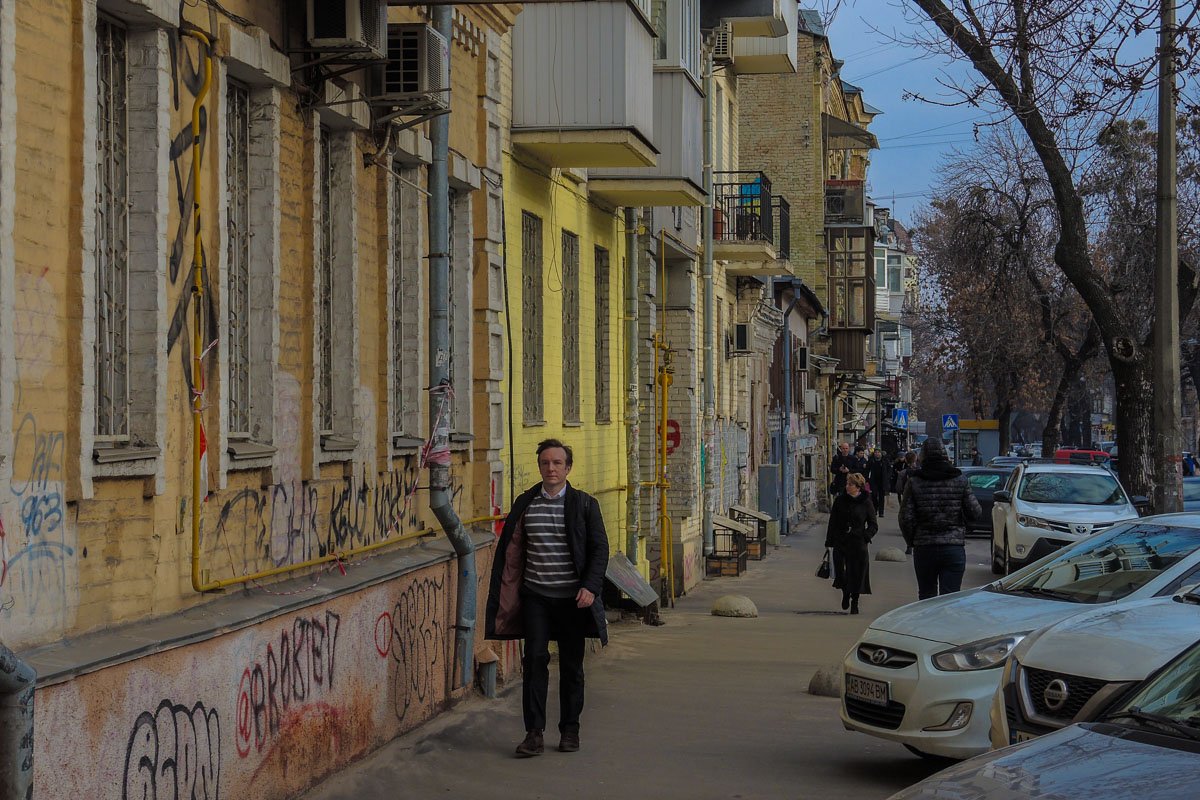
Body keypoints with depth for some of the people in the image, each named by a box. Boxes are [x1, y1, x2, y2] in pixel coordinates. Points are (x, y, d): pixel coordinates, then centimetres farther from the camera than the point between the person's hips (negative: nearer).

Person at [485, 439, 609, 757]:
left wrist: (590, 587, -13)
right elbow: (510, 550, 10)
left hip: (572, 597, -1)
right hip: (535, 596, 1)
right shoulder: (524, 504, 6)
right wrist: (504, 594, 5)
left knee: (572, 665, 6)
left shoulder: (584, 504, 0)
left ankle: (570, 730, 18)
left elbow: (600, 549, -1)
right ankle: (534, 732, -6)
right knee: (535, 659, -7)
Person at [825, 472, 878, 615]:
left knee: (856, 574, 2)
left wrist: (866, 536, -13)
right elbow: (833, 522, 7)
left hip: (858, 544, -1)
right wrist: (829, 541, 2)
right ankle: (845, 593, 26)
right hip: (841, 543, 1)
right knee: (840, 573, -4)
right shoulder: (840, 500, 4)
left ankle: (854, 603, 19)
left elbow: (873, 525, 4)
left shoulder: (866, 503, -2)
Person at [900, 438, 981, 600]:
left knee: (926, 596, 15)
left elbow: (906, 518, -5)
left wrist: (912, 541, 10)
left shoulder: (914, 482, -4)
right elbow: (974, 512, 0)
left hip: (924, 549, 0)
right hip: (954, 547, 0)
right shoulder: (960, 480, -2)